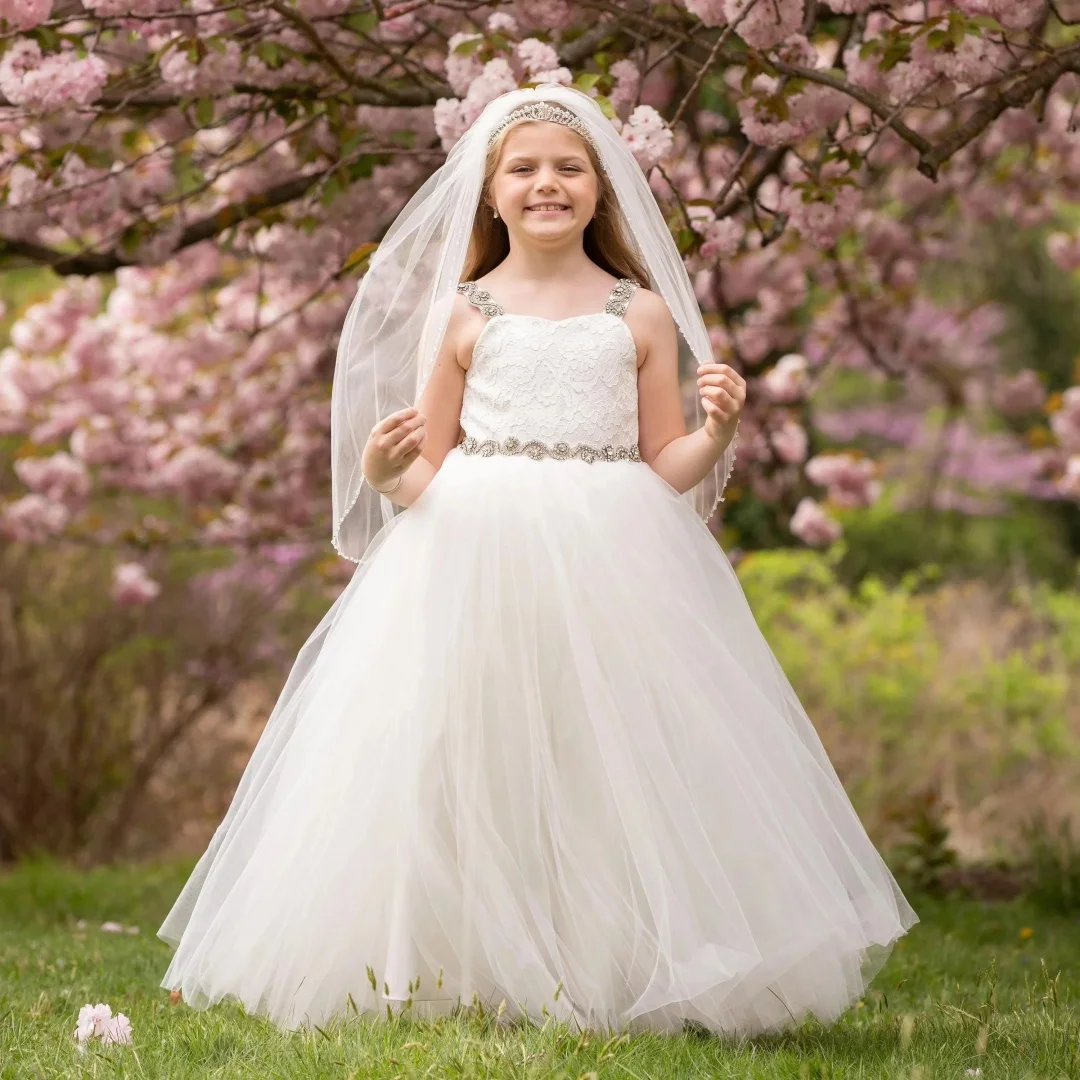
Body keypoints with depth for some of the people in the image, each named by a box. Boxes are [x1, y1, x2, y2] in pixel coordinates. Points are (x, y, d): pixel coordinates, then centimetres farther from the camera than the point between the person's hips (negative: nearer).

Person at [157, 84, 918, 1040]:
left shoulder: (643, 315, 8)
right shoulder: (460, 313, 7)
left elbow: (665, 467, 10)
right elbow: (425, 468, 9)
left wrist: (718, 430, -9)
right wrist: (384, 468, -12)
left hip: (610, 574, 0)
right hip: (474, 567, 0)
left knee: (606, 764, -2)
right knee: (472, 765, -2)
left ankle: (606, 976, 9)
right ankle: (461, 969, 8)